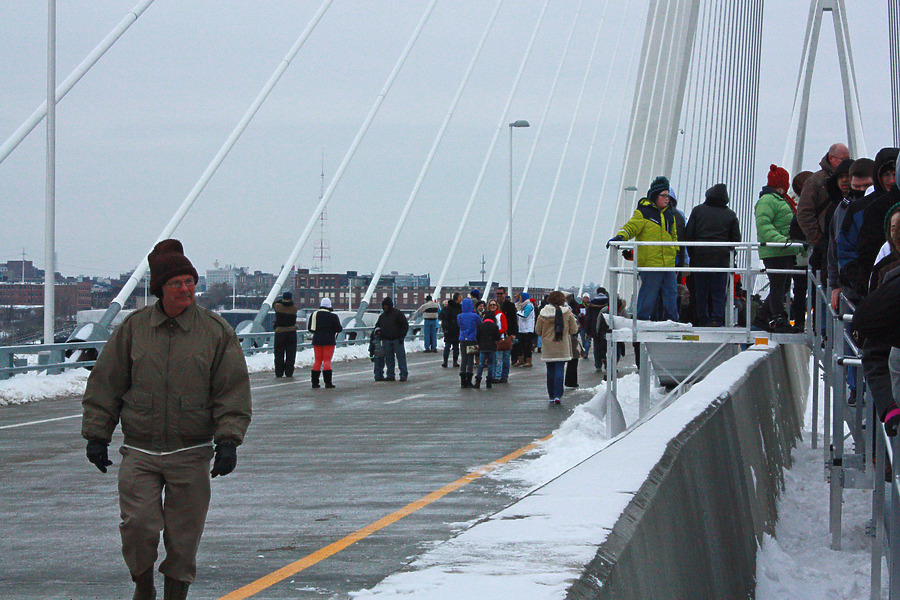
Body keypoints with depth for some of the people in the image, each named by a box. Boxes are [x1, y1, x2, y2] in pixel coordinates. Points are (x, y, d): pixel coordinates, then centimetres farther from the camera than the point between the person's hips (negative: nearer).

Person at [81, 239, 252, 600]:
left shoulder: (216, 331, 1)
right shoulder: (134, 327, 3)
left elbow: (233, 390, 1)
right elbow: (105, 384, 8)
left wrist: (228, 441, -9)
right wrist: (96, 435, 5)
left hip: (191, 455, 0)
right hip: (139, 452, 0)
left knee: (183, 536, 4)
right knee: (138, 525, -10)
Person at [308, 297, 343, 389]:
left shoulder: (314, 315, 3)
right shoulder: (333, 316, -9)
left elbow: (309, 328, 9)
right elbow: (339, 329, -7)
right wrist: (342, 329, 16)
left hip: (317, 340, 4)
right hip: (329, 341, -4)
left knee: (317, 361, 10)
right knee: (327, 361, -3)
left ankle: (315, 382, 10)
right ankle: (328, 383, -8)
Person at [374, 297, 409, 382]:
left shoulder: (397, 314, -2)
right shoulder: (382, 316, 15)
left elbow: (405, 325, -3)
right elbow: (377, 327, 26)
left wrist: (401, 336, -11)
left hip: (397, 340, -5)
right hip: (386, 341, 5)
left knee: (401, 357, -5)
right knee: (389, 358, 5)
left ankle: (403, 375, -3)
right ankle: (390, 375, 9)